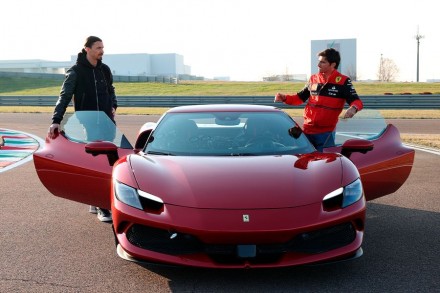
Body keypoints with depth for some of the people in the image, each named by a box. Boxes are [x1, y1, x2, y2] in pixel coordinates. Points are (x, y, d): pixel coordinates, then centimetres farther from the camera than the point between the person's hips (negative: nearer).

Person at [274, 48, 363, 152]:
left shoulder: (343, 81, -5)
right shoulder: (313, 79, 9)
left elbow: (356, 101, -9)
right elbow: (300, 98, 19)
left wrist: (353, 108, -33)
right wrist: (284, 98, 2)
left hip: (326, 133, -5)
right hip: (307, 131, 5)